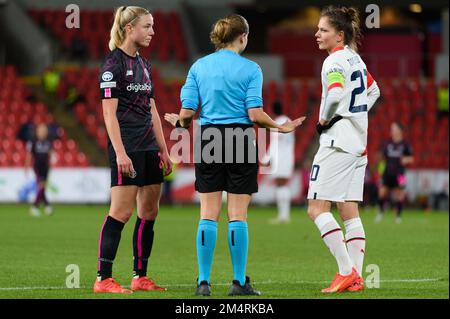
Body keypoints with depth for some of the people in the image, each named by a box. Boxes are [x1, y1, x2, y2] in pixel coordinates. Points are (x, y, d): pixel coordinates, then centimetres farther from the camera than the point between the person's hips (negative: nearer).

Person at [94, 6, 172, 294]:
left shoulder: (144, 64, 15)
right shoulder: (113, 64, -9)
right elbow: (109, 112, -14)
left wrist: (164, 150, 16)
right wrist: (120, 152, -20)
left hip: (148, 148, 9)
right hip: (127, 149, -9)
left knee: (150, 211, 8)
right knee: (121, 211, -10)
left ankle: (141, 277, 13)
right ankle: (103, 279, -8)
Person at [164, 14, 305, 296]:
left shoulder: (199, 67, 3)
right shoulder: (250, 69, -6)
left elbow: (187, 113, -1)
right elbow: (255, 114, -11)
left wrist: (179, 123, 22)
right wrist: (282, 127, 5)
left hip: (208, 141, 3)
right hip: (241, 144, -3)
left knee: (208, 215, 6)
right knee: (238, 215, 2)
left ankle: (204, 281, 3)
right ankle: (239, 282, 3)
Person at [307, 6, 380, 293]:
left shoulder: (335, 61, -13)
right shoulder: (355, 59, 15)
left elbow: (335, 94, -29)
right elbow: (374, 91, 30)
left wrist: (323, 121, -13)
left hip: (337, 141, -9)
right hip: (358, 143, 9)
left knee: (317, 208, -8)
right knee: (350, 211, 8)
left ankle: (347, 271, -14)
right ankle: (356, 277, 5)